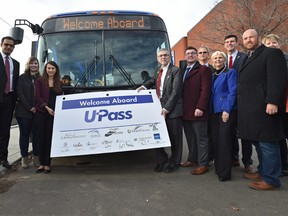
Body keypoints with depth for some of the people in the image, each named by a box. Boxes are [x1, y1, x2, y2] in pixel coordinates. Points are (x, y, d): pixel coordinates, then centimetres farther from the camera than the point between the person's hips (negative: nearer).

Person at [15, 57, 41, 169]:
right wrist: (29, 107, -11)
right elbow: (20, 94, -4)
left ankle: (36, 157, 11)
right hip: (24, 111, -1)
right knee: (24, 134, 4)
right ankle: (24, 157, 12)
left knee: (36, 134, 2)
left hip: (37, 111, 2)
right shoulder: (22, 78, 4)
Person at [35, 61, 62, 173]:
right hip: (41, 112, -2)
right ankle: (41, 163, 10)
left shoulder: (58, 83, 13)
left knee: (50, 138, 1)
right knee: (41, 137, 1)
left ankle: (47, 164, 7)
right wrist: (47, 107, -13)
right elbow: (38, 96, -3)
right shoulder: (40, 81, 4)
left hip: (54, 113, 2)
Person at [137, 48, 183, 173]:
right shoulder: (158, 71, 14)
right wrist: (144, 86, 11)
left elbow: (176, 92, -14)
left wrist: (166, 108, -16)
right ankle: (161, 160, 24)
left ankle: (174, 163, 21)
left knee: (174, 137, 6)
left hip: (172, 109, -6)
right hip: (160, 107, 6)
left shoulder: (176, 71, -7)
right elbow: (153, 81, 33)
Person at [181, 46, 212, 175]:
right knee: (190, 138, 15)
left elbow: (206, 90, -12)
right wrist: (181, 108, 7)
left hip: (197, 111, -6)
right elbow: (180, 90, 15)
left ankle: (203, 164, 8)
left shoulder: (204, 70, -3)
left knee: (201, 138, 1)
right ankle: (192, 159, 28)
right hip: (185, 111, 7)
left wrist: (200, 107, -19)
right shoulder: (183, 71, 17)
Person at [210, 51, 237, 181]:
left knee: (224, 140, -8)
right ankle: (218, 167, 21)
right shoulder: (212, 76, 17)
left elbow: (232, 92, -10)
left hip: (227, 111, -6)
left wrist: (227, 110, -18)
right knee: (216, 140, 8)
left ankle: (224, 173, -1)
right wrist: (210, 110, 7)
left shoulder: (230, 72, -1)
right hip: (214, 111, 6)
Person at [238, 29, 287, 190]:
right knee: (259, 142, 17)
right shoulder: (248, 59, 22)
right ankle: (263, 172, 31)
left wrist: (272, 102, -23)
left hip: (263, 108, -9)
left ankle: (271, 179, 7)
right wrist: (242, 105, 13)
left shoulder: (272, 53, -4)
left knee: (267, 143, -3)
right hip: (250, 109, 9)